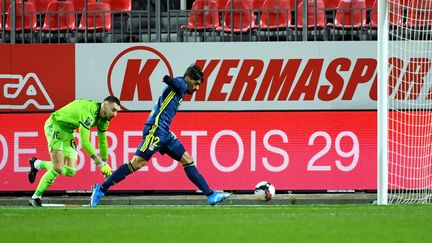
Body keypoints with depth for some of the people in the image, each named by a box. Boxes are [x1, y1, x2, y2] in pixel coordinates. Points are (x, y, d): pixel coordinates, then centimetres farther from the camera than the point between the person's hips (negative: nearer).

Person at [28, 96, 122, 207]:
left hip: (68, 131, 9)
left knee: (70, 171, 1)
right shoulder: (89, 111, -32)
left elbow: (102, 141, 11)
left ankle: (36, 164, 18)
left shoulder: (103, 120, -3)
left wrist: (105, 165, 10)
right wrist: (101, 163, -33)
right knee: (57, 169, -18)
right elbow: (84, 141, -35)